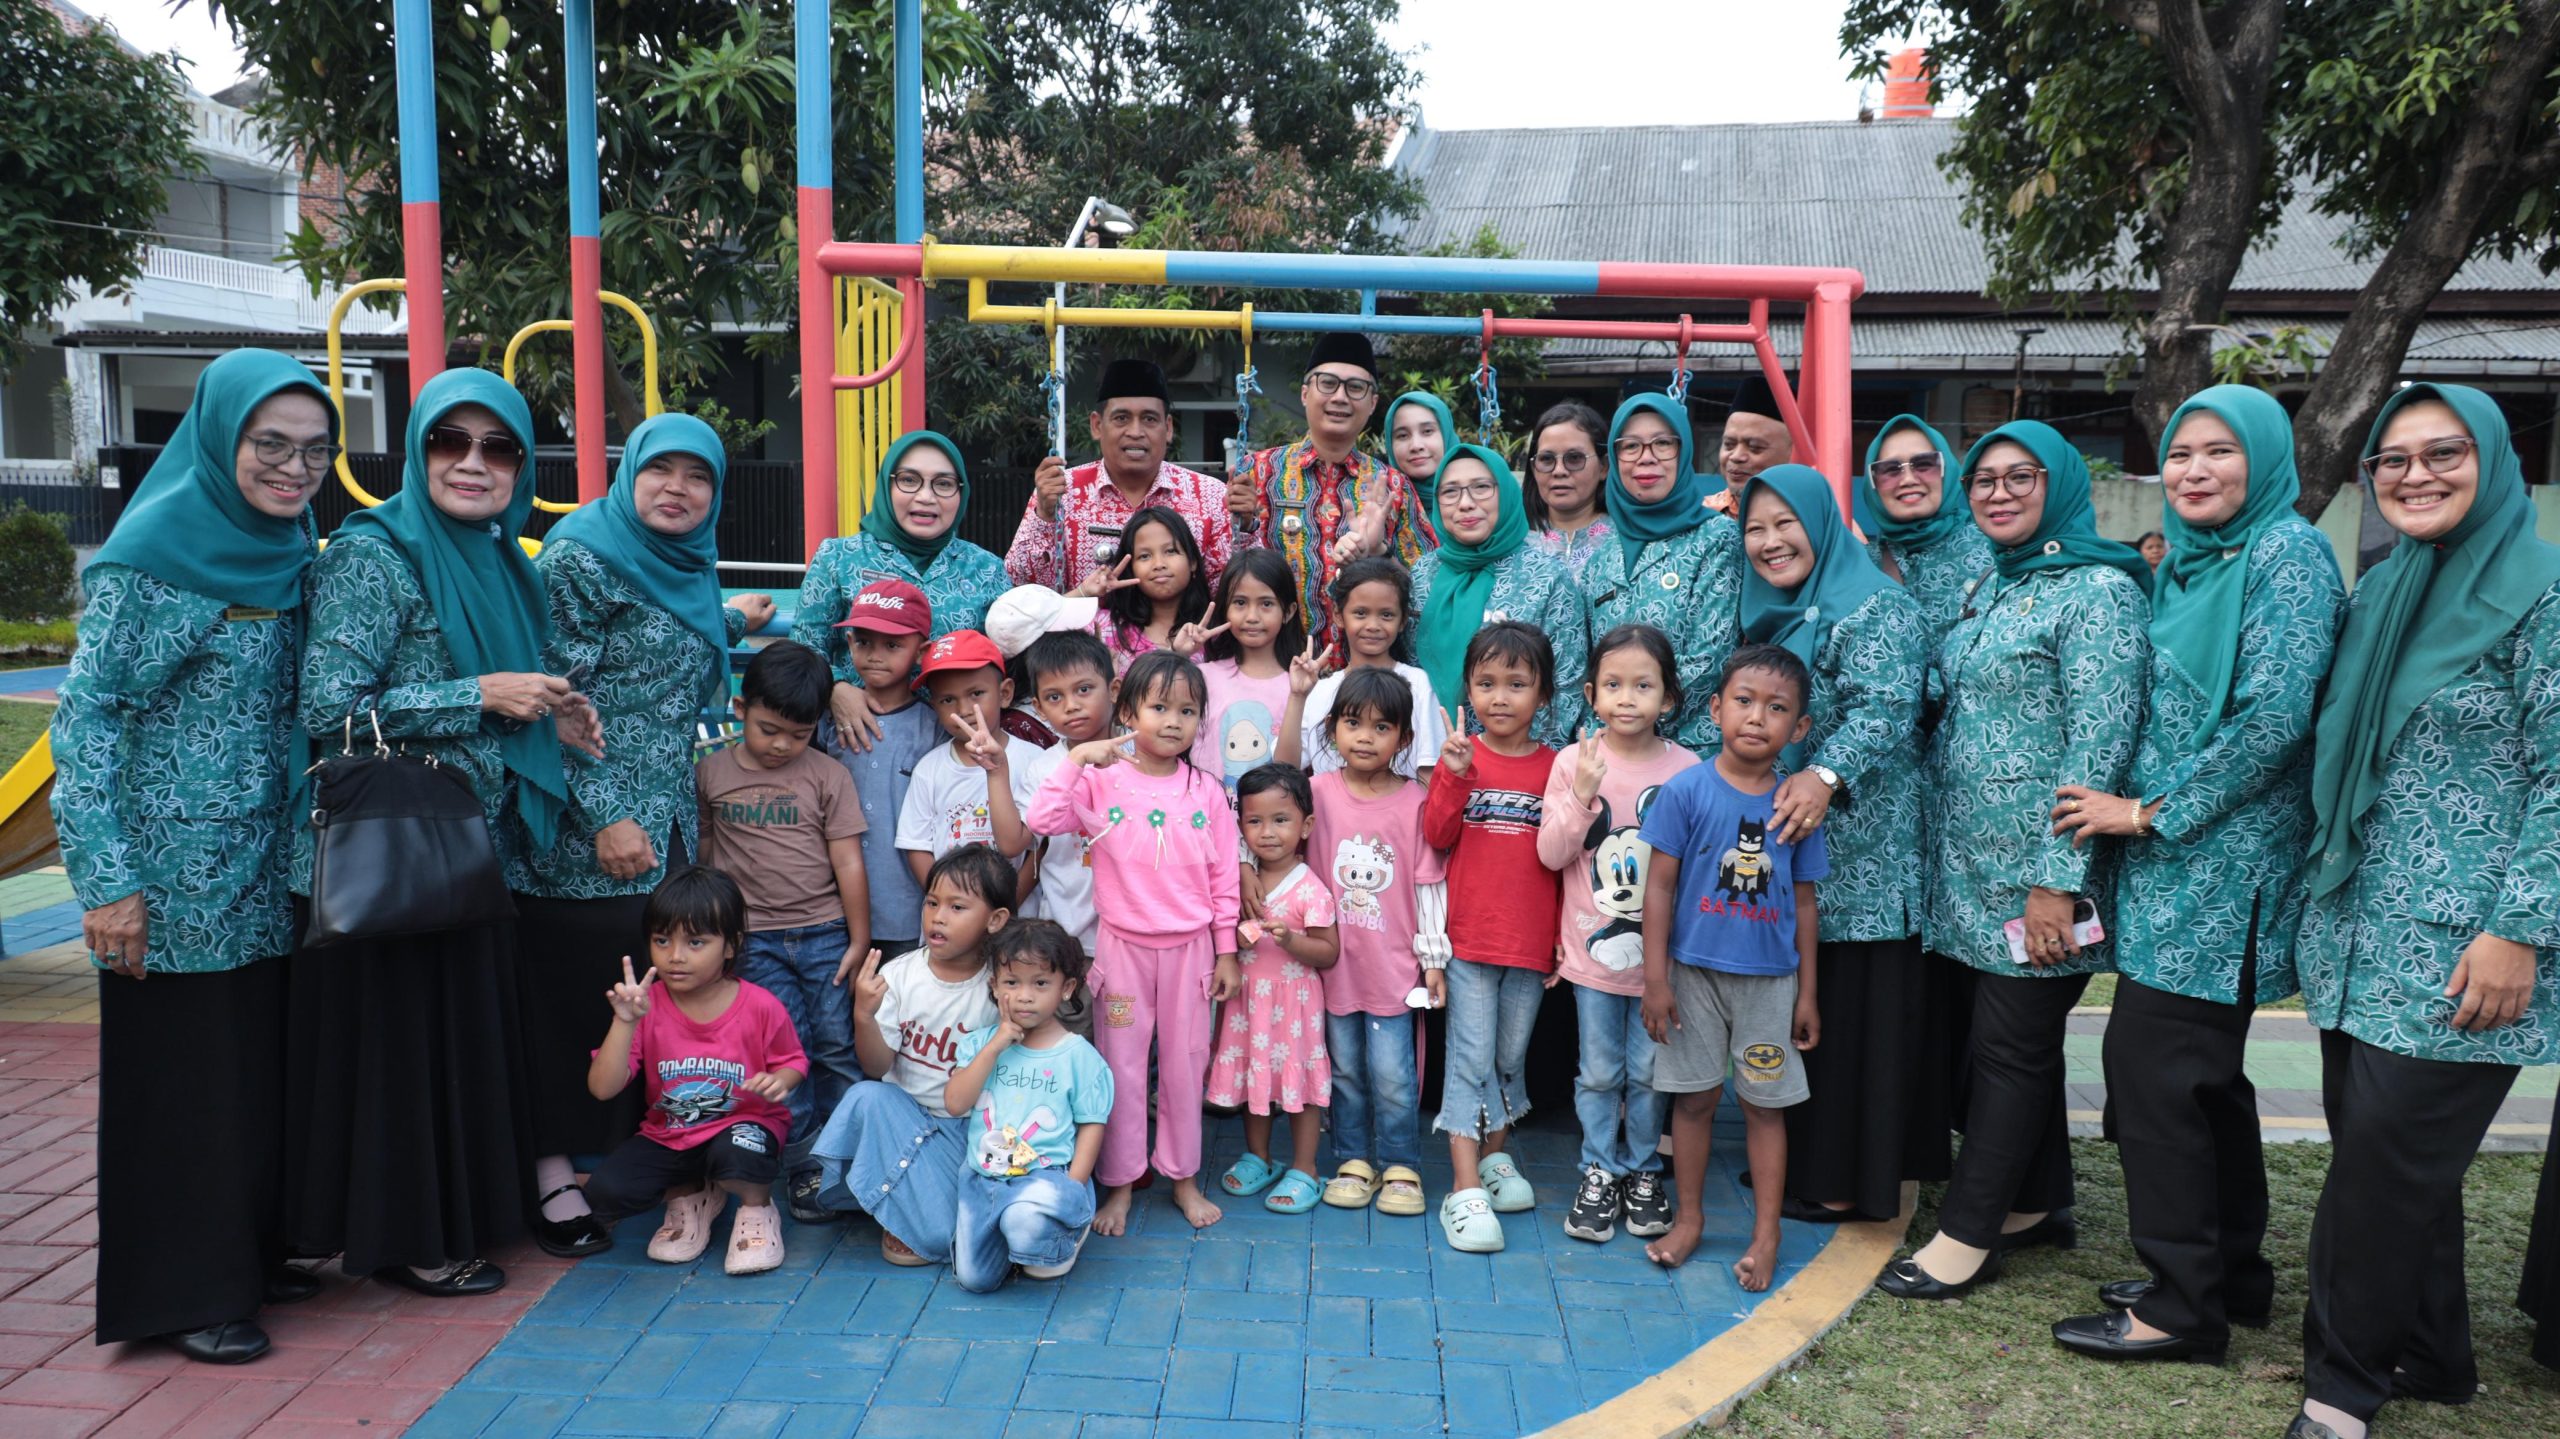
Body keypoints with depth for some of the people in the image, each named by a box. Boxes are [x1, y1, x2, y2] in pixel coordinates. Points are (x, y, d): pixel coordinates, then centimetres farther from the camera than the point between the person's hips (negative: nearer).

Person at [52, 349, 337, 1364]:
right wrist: (107, 880, -16)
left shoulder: (287, 554, 8)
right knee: (180, 1073, 4)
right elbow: (86, 718, -13)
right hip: (173, 873, -6)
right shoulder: (152, 553, -12)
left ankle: (251, 1253, 28)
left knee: (263, 1062, 13)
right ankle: (185, 1292, 17)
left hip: (265, 871, 6)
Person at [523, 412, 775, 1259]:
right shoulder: (578, 560, -10)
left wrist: (733, 624, 25)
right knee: (570, 1005, 1)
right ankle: (554, 1179, 12)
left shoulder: (690, 571, 13)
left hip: (669, 830, 7)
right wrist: (605, 818, -18)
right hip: (589, 839, -7)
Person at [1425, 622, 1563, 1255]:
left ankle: (1495, 1156, 33)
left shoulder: (1555, 767, 2)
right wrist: (1454, 775, -22)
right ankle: (1465, 1189, 1)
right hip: (1469, 935, -2)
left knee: (1511, 1055, 15)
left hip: (1532, 940, 2)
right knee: (1471, 1056, -2)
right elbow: (1436, 836, -9)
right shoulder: (1460, 755, -1)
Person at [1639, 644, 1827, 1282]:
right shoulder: (1686, 790, -9)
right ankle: (1689, 1217, 26)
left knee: (1765, 1104, 9)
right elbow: (1660, 884, -7)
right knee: (1695, 1096, 10)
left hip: (1770, 978, 1)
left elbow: (1804, 901, 5)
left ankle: (1766, 1234, 21)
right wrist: (1655, 978, -9)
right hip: (1695, 971, -1)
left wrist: (1808, 993, 6)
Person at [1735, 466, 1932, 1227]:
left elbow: (1885, 708, -24)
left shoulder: (1877, 609, -10)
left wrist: (1825, 775, -37)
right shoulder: (1769, 616, 17)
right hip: (1778, 840, 8)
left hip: (1857, 854, -8)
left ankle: (1849, 1179, 8)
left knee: (1848, 1007, -2)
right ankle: (1796, 1155, 24)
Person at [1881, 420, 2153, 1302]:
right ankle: (2038, 1205, 29)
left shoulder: (2098, 591, -12)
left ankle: (1967, 1236, 8)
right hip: (1975, 861, 8)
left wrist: (2057, 878, -20)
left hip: (2037, 868, -8)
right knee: (2020, 1036, 16)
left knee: (2010, 1045, 0)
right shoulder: (1989, 588, 13)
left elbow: (2101, 743, -17)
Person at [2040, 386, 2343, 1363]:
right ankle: (2231, 1271, 29)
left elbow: (2274, 715, -20)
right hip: (2174, 856, 9)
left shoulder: (2287, 554, -11)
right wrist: (2134, 809, 7)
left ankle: (2183, 1303, 4)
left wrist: (2149, 812, -16)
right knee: (2202, 1069, 15)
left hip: (2223, 860, -9)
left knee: (2151, 1063, -7)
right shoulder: (2184, 562, 14)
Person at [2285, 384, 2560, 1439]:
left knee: (2385, 1154, -5)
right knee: (2391, 1157, 12)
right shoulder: (2377, 598, 13)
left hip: (2460, 948, -6)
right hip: (2359, 934, 7)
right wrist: (2314, 898, 16)